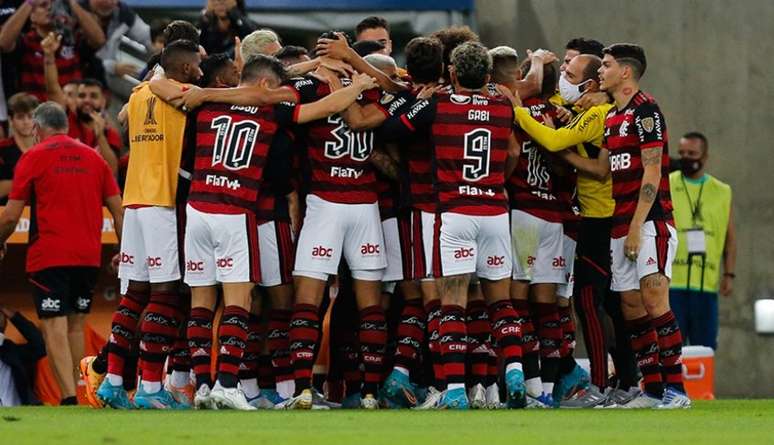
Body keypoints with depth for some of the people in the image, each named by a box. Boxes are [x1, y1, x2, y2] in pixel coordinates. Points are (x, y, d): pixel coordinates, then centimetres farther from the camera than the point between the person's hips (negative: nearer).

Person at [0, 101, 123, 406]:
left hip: (49, 257, -4)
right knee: (75, 325, 14)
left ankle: (69, 396, -18)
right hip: (89, 256, 4)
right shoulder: (93, 158, 10)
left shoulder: (33, 158, -2)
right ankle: (74, 388, 12)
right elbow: (118, 211, 9)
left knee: (55, 328, -7)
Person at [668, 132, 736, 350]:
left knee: (705, 347, 5)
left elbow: (730, 237, 15)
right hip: (670, 282, -3)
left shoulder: (722, 192, 13)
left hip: (707, 283, 3)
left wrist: (729, 274, 7)